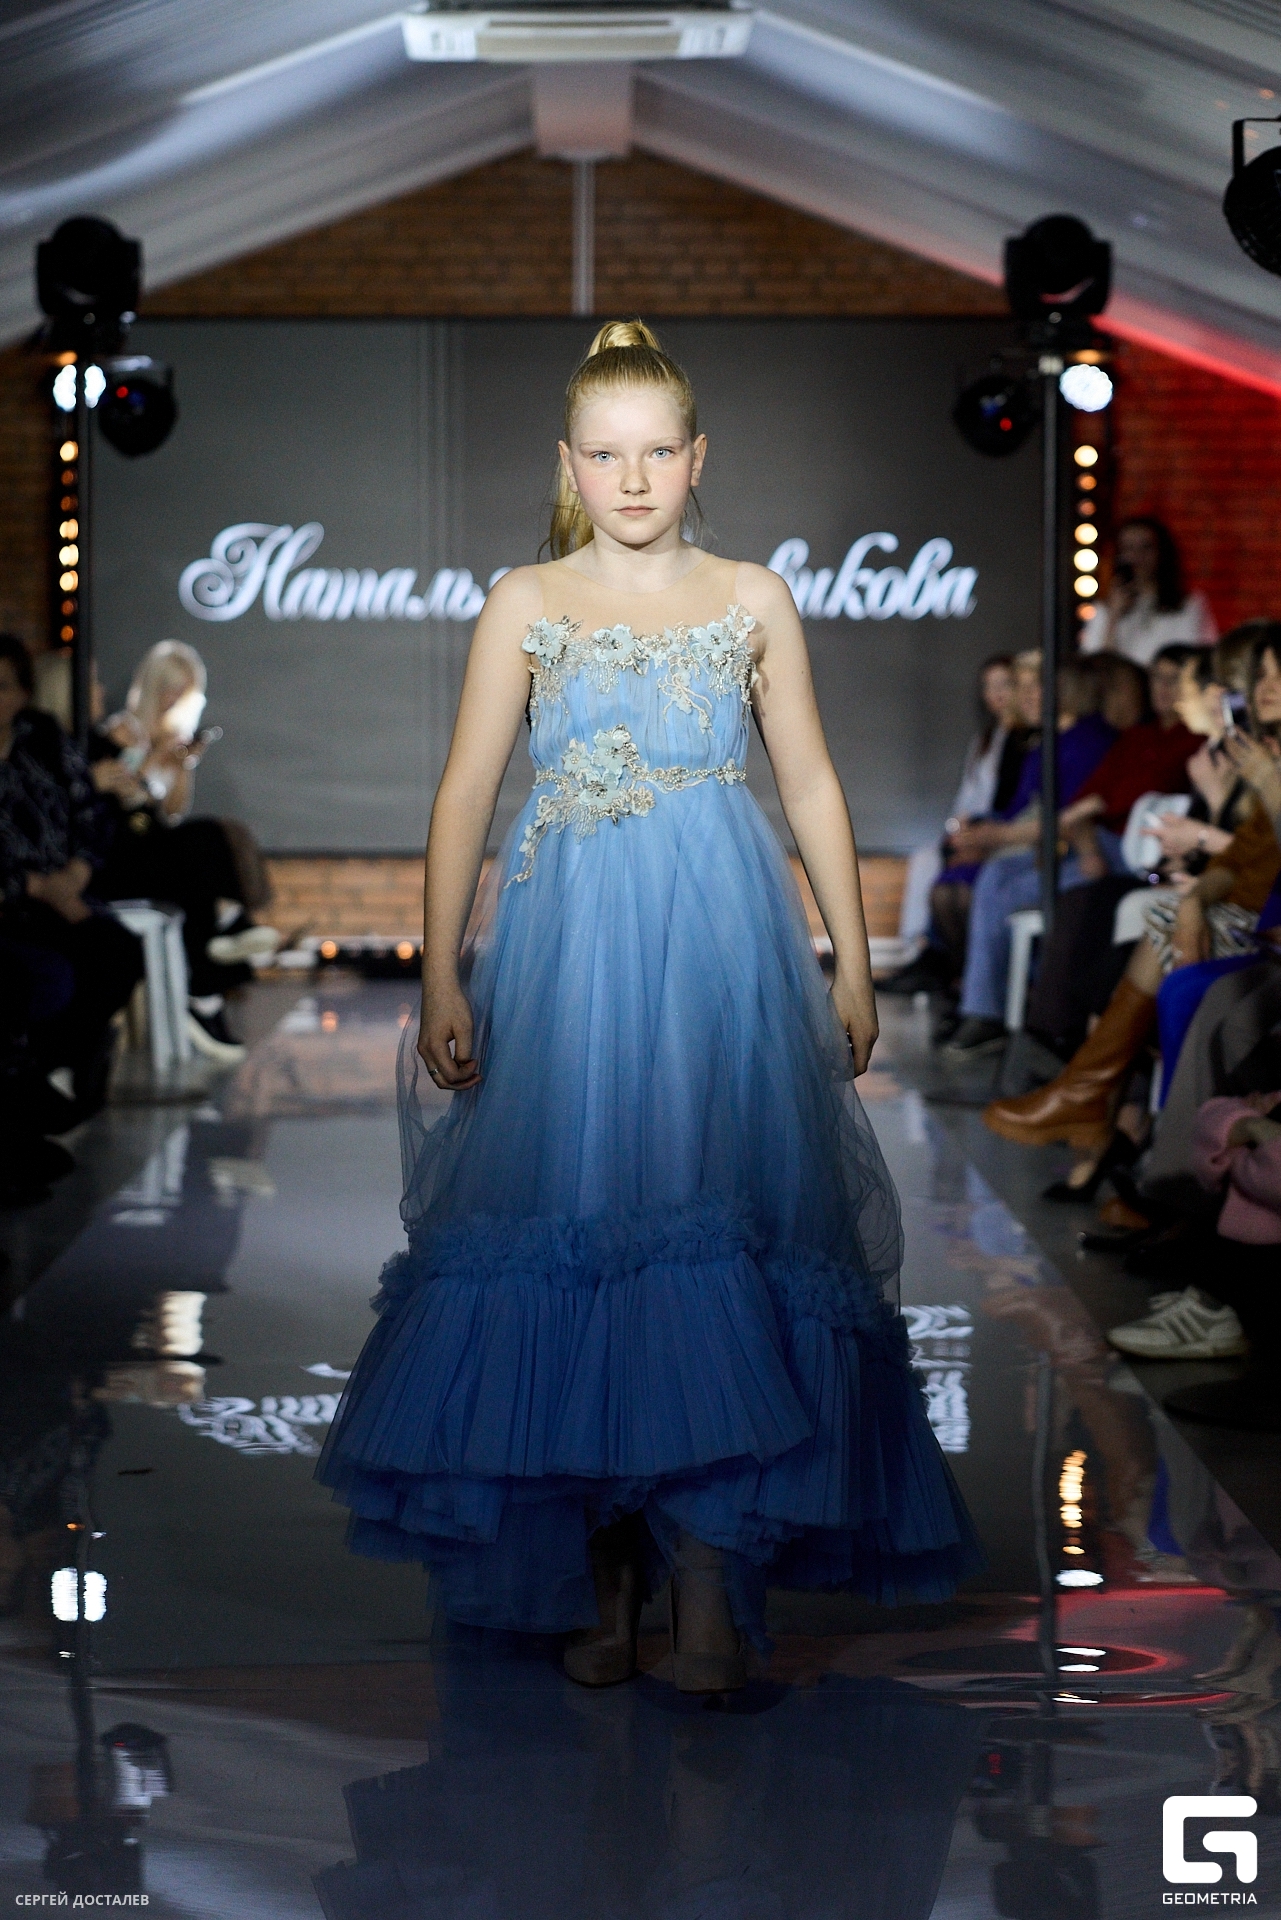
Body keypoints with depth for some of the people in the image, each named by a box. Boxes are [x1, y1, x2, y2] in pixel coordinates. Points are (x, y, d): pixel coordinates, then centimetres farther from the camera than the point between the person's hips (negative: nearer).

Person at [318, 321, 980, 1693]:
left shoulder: (754, 600, 8)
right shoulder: (524, 605, 6)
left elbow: (812, 784, 11)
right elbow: (465, 790, 4)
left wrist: (852, 961, 8)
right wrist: (441, 974, -2)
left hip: (725, 942, 0)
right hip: (565, 946, 0)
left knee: (720, 1230, -6)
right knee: (571, 1230, -2)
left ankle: (711, 1580, -2)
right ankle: (601, 1576, 9)